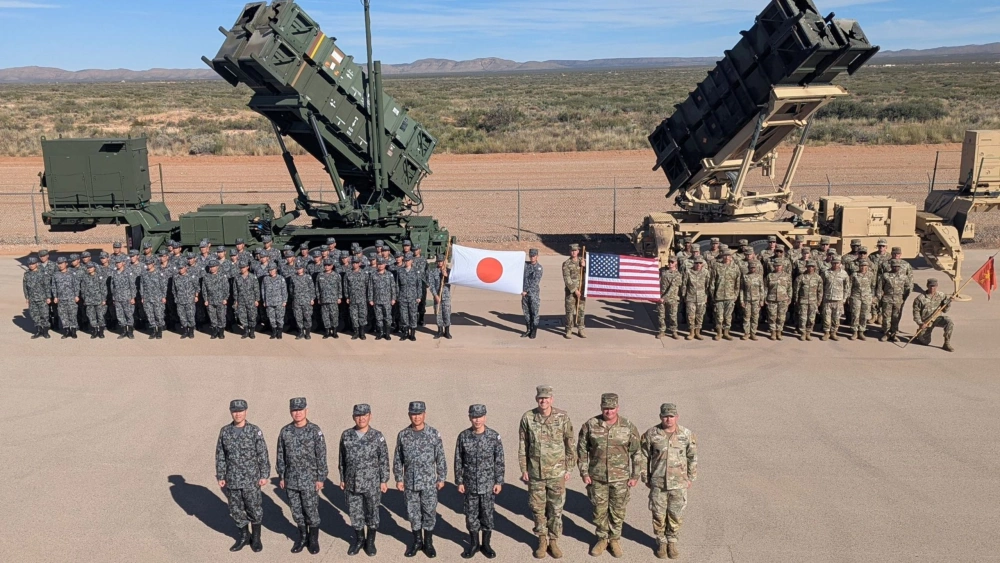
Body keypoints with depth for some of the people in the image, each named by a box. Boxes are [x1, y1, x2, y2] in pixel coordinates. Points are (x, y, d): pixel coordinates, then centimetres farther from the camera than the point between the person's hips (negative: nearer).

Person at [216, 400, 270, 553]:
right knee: (236, 510, 11)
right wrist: (220, 477, 2)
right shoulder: (225, 431, -1)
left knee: (254, 509, 5)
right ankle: (244, 536, 29)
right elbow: (220, 456, 5)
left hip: (251, 479, -3)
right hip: (232, 480, 3)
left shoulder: (255, 431, -9)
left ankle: (256, 538, 23)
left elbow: (263, 455, -7)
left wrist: (264, 476, -9)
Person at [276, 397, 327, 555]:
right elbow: (281, 456, 7)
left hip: (309, 480, -3)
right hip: (291, 480, 3)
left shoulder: (315, 431, -11)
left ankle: (314, 539, 22)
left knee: (311, 511, 5)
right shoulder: (285, 431, -1)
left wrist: (321, 478, -9)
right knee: (296, 511, 13)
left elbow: (321, 457, -8)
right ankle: (302, 536, 30)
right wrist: (281, 476, 6)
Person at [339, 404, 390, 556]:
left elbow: (384, 460, -4)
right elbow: (342, 459, 7)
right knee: (354, 513, 11)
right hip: (352, 484, 2)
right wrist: (342, 479, 7)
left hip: (372, 484, -2)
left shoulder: (377, 436, -8)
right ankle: (359, 539, 32)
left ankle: (370, 541, 27)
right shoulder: (346, 435, -2)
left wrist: (384, 481, -5)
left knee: (372, 513, 9)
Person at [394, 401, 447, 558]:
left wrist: (441, 478, -2)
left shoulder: (433, 434, -6)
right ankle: (417, 541, 26)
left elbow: (440, 458, -1)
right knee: (413, 513, 10)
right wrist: (398, 479, 0)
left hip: (429, 482, -2)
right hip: (410, 482, 2)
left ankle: (428, 543, 19)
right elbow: (397, 459, 4)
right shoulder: (403, 435, -1)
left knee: (429, 513, 5)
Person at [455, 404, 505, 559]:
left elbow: (499, 461, -3)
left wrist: (499, 482, -4)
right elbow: (458, 461, 0)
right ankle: (474, 544, 26)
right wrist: (459, 482, 0)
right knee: (471, 514, 9)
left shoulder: (494, 436, -9)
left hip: (488, 484, -1)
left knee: (487, 514, 8)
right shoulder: (463, 437, -6)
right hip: (470, 484, 1)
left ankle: (486, 544, 23)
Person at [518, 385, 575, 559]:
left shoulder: (563, 417, -9)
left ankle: (553, 541, 24)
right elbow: (522, 446, 1)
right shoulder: (527, 418, -7)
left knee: (556, 509, 9)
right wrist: (524, 470, 1)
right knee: (537, 508, 10)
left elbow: (570, 444, 0)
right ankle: (542, 541, 27)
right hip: (535, 473, 1)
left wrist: (568, 468, 0)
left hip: (557, 473, -1)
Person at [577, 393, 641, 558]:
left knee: (618, 511, 10)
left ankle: (615, 540, 29)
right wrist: (584, 473, -2)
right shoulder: (590, 425, -8)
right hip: (597, 477, 1)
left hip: (620, 478, 0)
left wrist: (635, 476, -1)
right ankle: (602, 539, 30)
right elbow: (582, 450, 0)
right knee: (599, 510, 11)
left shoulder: (628, 427, -8)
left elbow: (636, 453, -1)